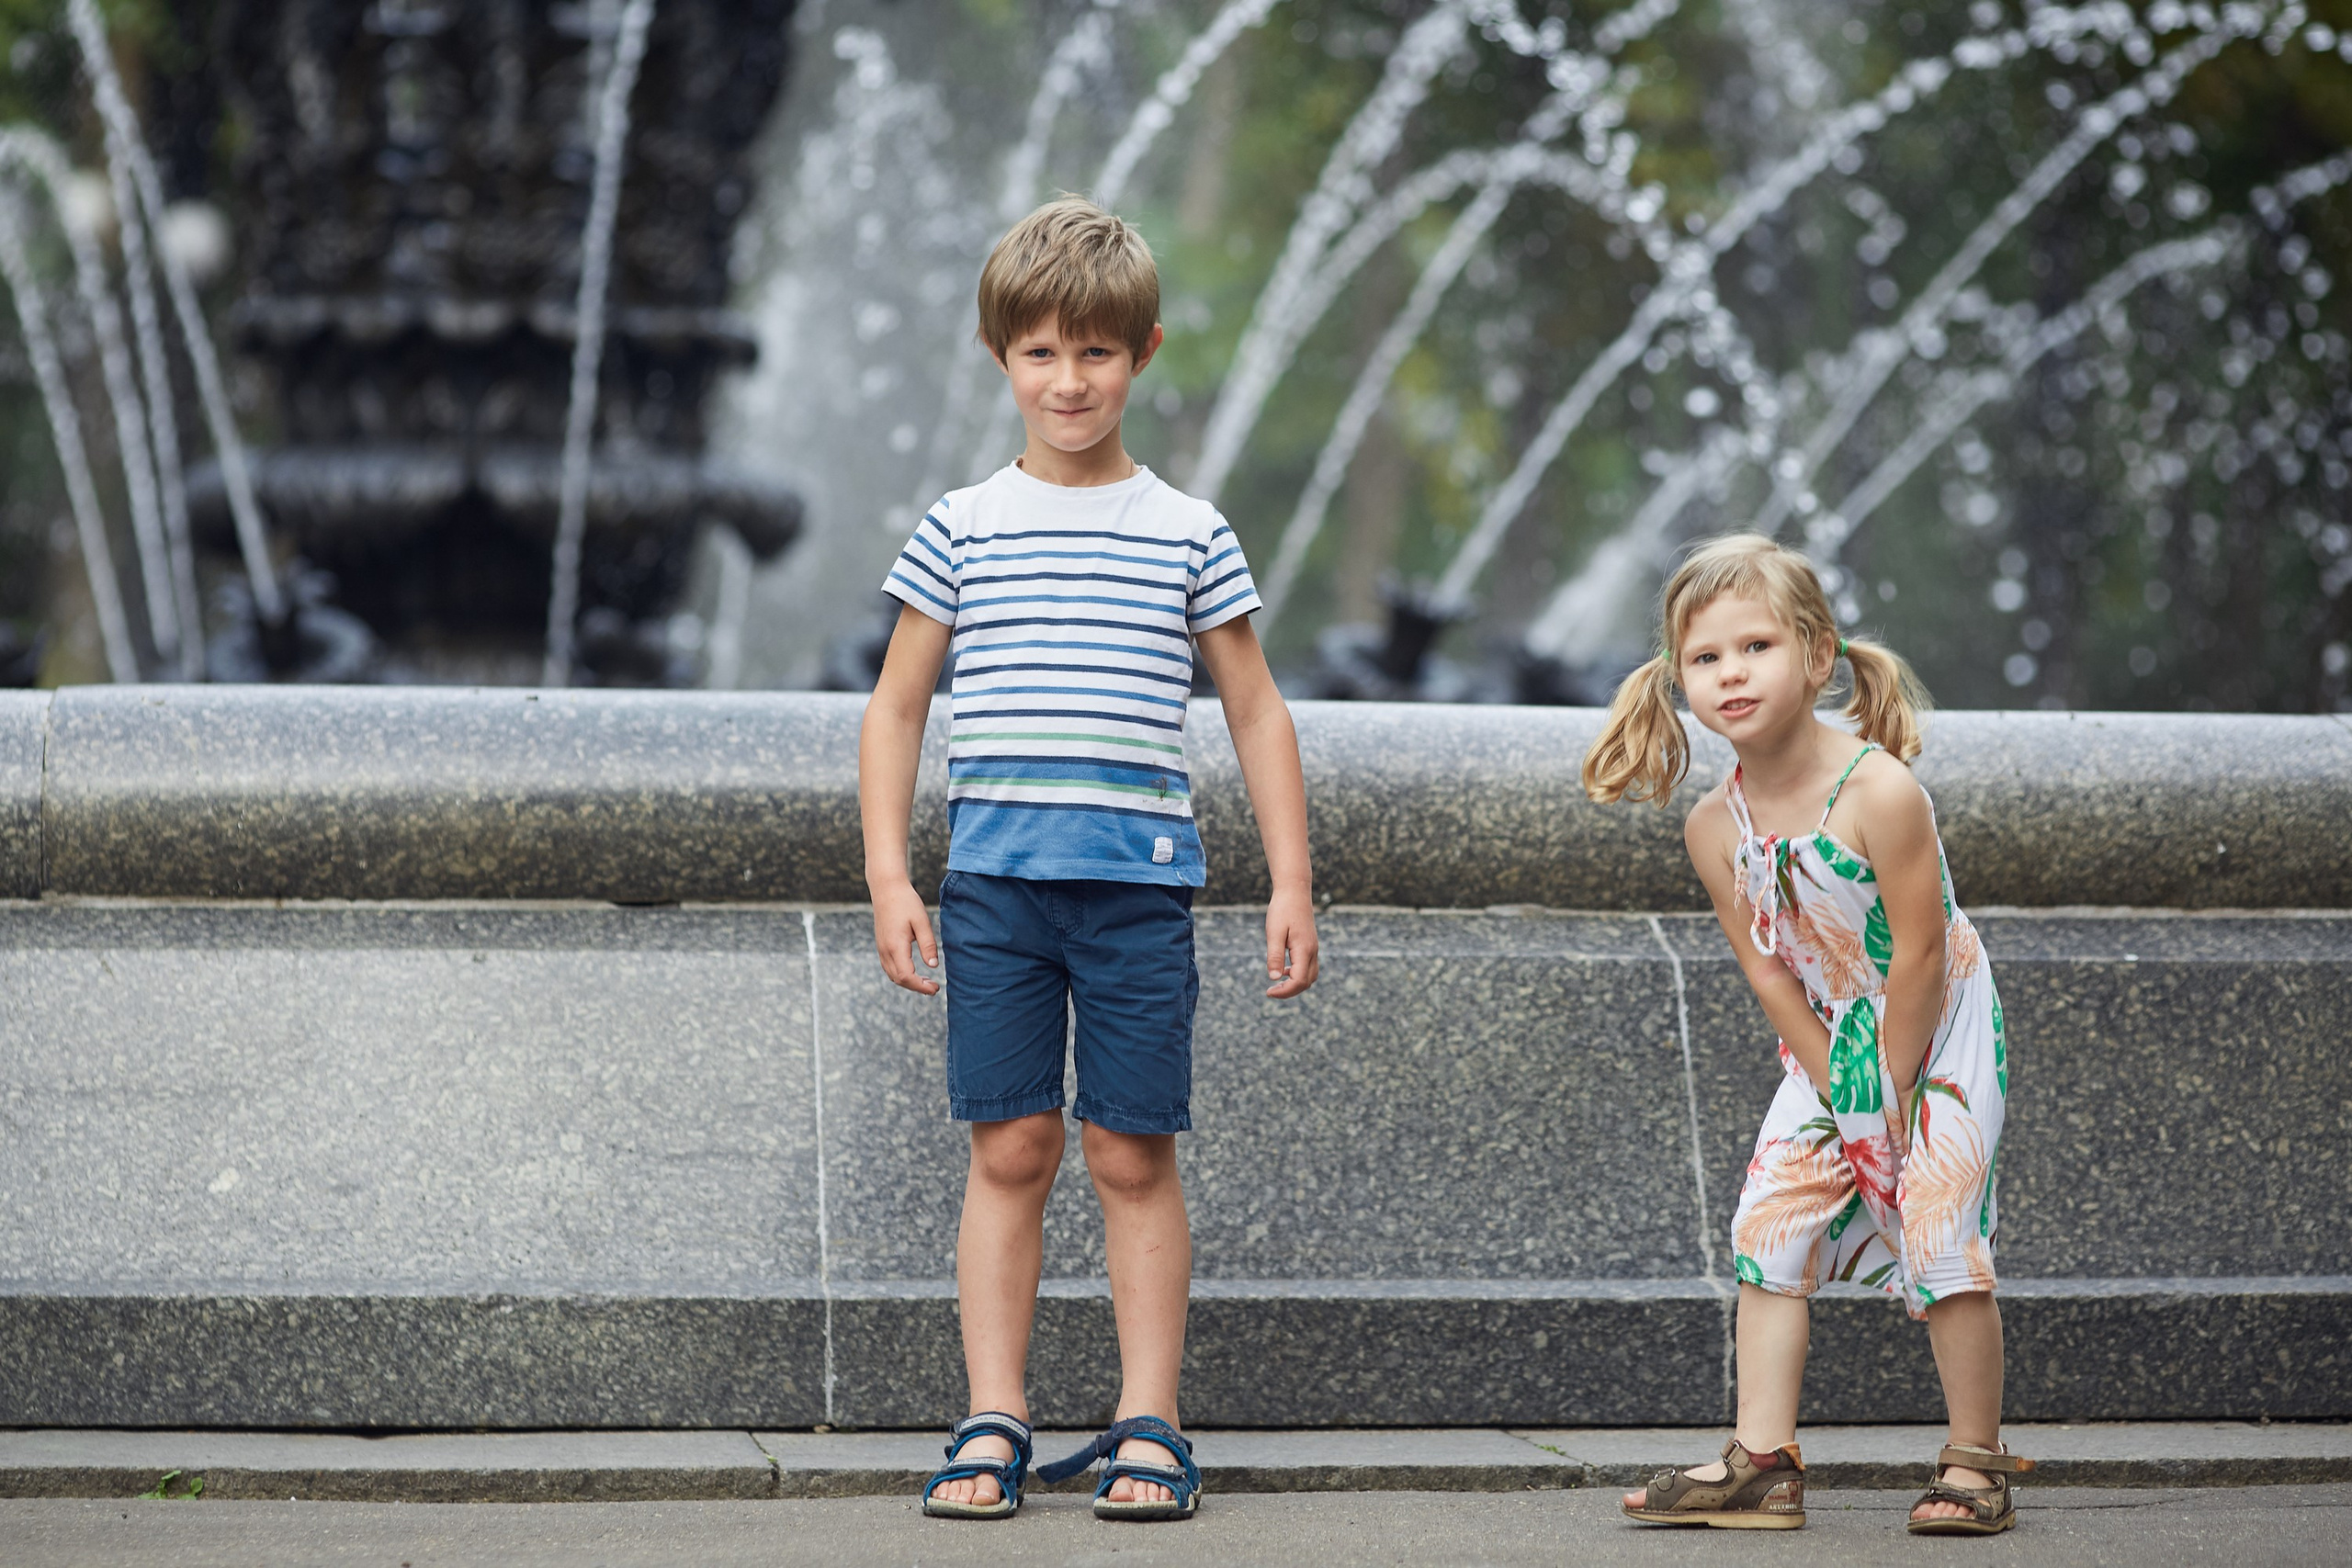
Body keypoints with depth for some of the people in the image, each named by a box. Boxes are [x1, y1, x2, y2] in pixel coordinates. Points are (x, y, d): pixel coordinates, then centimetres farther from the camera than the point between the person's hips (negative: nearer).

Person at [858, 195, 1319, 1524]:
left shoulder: (1188, 535, 7)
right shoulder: (962, 529, 7)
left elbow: (1259, 715, 12)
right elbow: (896, 712, 11)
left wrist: (1292, 886, 6)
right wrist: (891, 880, 2)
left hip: (1138, 876, 0)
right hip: (994, 873, 0)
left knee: (1134, 1155, 1)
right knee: (1011, 1149, 1)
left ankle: (1149, 1426, 7)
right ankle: (995, 1422, 6)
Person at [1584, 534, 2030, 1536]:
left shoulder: (1880, 792, -27)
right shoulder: (1714, 826, -9)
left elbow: (1918, 954, -22)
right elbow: (1768, 972, -4)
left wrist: (1892, 1095, -16)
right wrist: (1839, 1092, -8)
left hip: (1942, 1036, -6)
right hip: (1833, 1048, 6)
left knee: (1940, 1243, -8)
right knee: (1770, 1227, 1)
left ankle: (1976, 1465, 5)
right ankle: (1762, 1463, 5)